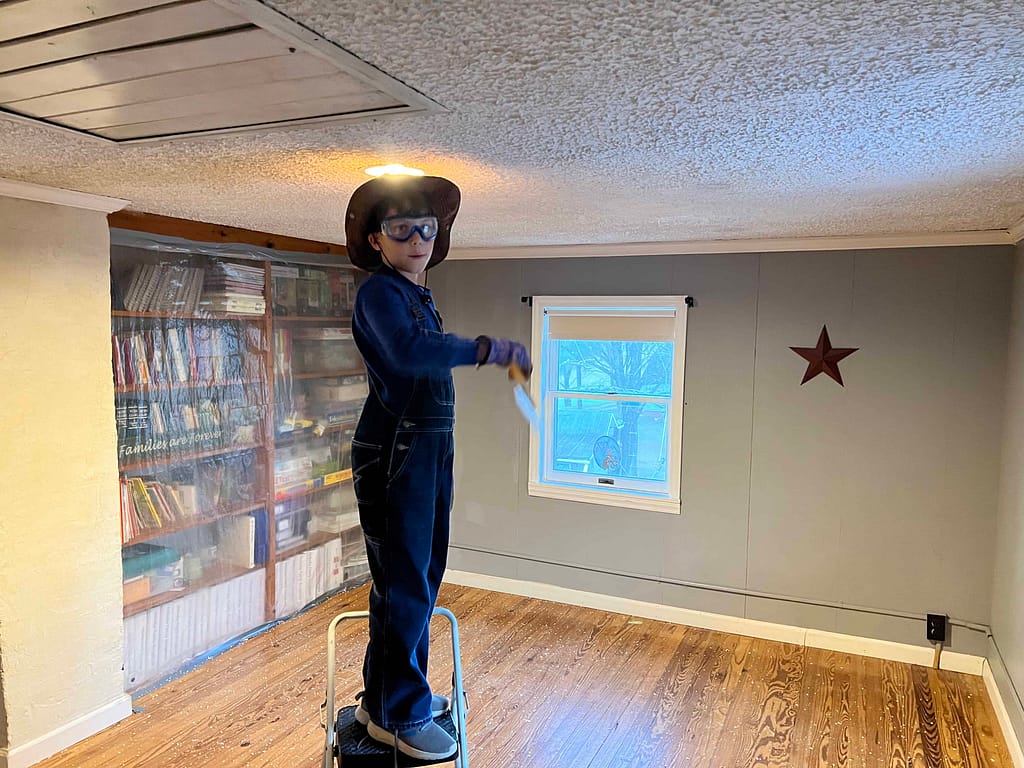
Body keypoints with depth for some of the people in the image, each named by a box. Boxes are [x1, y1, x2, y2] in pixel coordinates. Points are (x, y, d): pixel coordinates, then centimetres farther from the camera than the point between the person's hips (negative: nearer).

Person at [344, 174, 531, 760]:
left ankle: (390, 691, 32)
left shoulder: (419, 298, 15)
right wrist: (489, 349, -35)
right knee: (404, 582, -2)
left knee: (422, 576, 16)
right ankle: (397, 715, 14)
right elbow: (409, 351, -32)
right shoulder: (380, 292, -12)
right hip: (394, 452, -9)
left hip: (430, 449, 9)